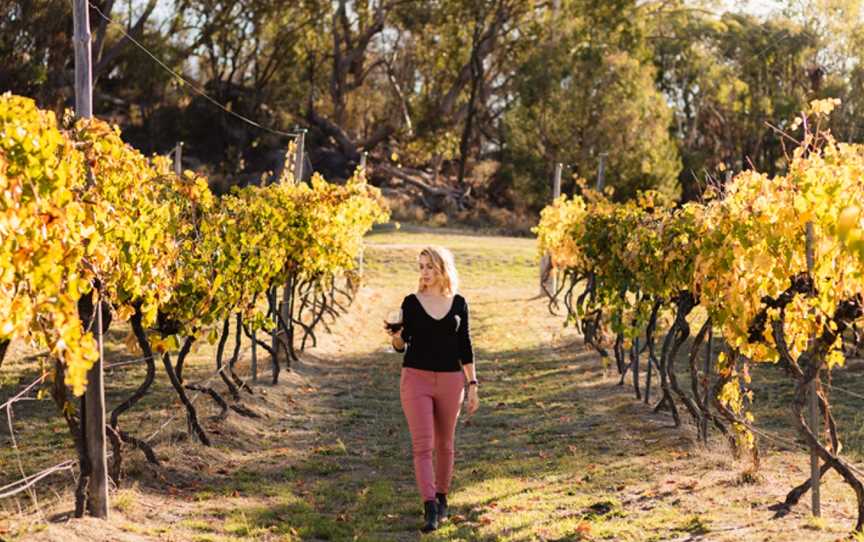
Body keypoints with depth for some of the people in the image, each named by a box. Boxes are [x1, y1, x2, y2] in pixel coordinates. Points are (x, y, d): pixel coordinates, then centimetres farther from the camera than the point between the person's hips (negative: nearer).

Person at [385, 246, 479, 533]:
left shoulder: (458, 303, 3)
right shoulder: (411, 302, 0)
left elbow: (465, 347, 7)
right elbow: (401, 346, 4)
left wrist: (473, 385, 3)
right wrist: (395, 336, -19)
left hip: (450, 380, 2)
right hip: (416, 378, -1)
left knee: (445, 444, 13)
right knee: (422, 445, -11)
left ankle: (441, 499, 30)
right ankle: (430, 509, -16)